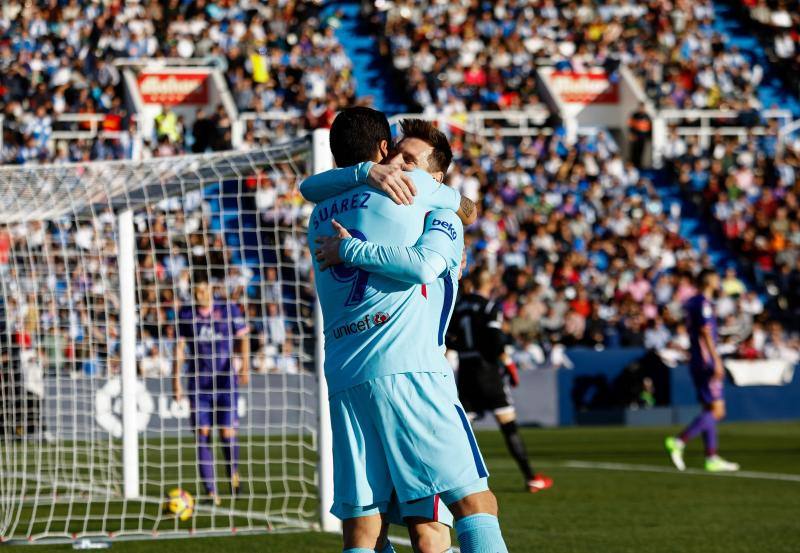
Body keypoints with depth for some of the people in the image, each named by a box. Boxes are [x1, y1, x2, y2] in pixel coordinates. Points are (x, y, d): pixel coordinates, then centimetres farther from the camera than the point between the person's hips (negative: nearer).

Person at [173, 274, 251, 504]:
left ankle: (233, 473, 25)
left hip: (225, 381, -1)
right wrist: (176, 379, 4)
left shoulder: (229, 310, 2)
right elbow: (180, 347, 9)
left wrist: (245, 365, -7)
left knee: (228, 433, -6)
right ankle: (211, 491, -4)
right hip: (198, 383, 1)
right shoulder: (186, 314, 6)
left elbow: (243, 338, 6)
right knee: (202, 434, -6)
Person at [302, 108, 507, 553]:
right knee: (475, 502, -7)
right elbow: (460, 206, 27)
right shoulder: (410, 185, 10)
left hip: (343, 379, 5)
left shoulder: (320, 217, 20)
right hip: (406, 367, -5)